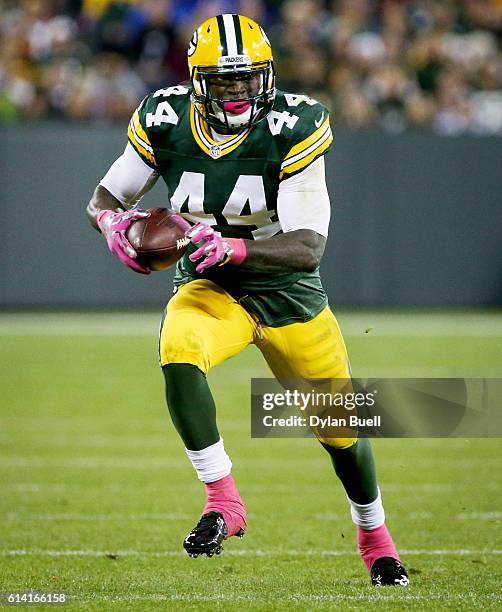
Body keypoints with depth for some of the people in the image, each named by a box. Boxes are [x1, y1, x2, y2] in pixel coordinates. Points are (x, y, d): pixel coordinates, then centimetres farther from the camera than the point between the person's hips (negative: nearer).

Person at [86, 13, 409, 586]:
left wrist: (234, 248, -45)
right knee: (178, 354, -34)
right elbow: (105, 195, 1)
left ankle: (374, 536, 42)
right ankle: (223, 501, -22)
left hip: (288, 290, -1)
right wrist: (113, 222, -24)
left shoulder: (293, 127, -22)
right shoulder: (164, 121, -13)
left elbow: (308, 247, -28)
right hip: (207, 287, 1)